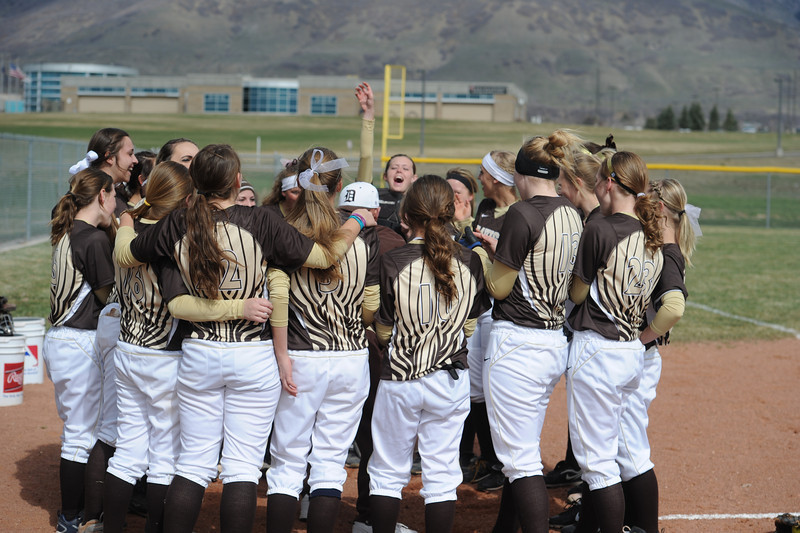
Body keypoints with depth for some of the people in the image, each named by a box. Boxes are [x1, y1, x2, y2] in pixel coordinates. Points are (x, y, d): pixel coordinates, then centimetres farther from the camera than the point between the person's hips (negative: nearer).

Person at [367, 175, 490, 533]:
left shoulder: (392, 262, -12)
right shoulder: (471, 262, -3)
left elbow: (383, 332, -3)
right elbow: (470, 327, 7)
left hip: (400, 376, -2)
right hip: (451, 379, 2)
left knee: (387, 473, 11)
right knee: (442, 474, 9)